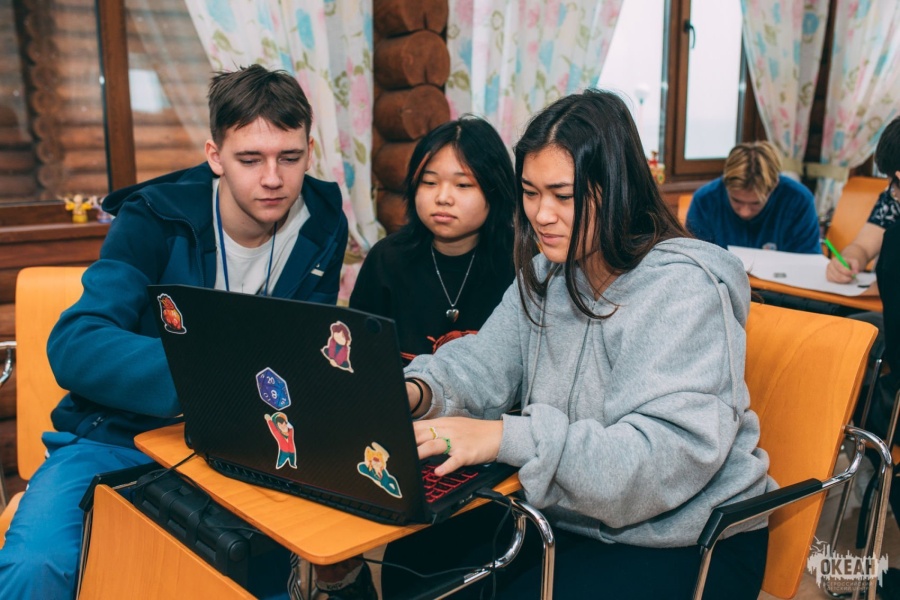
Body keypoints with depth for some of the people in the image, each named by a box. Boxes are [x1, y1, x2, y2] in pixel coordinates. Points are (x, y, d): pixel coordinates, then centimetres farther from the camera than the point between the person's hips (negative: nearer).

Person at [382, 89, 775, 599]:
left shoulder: (682, 289, -23)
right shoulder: (548, 273, 3)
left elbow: (670, 456, -31)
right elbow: (483, 366, 5)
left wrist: (506, 437, -36)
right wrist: (417, 393, -18)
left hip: (686, 543, -6)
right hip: (567, 511, 7)